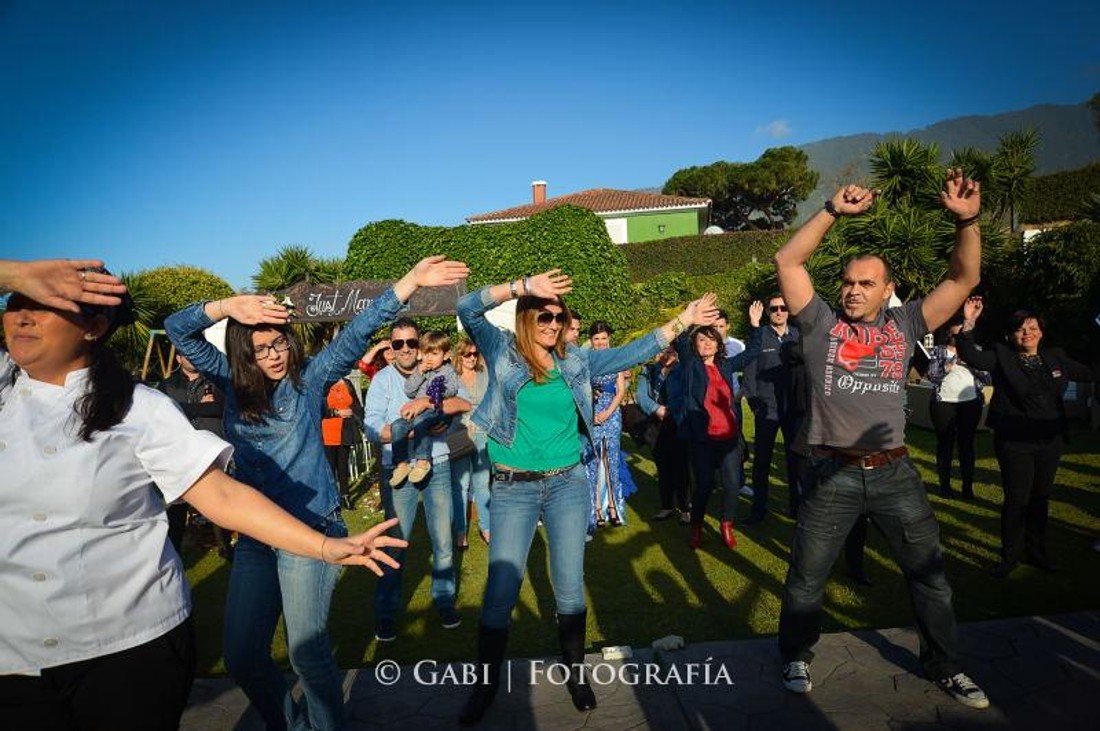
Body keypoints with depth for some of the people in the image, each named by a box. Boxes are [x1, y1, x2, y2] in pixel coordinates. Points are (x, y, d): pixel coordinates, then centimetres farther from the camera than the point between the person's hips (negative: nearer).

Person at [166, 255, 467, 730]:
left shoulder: (310, 377, -2)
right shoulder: (233, 382, 5)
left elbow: (357, 333, -13)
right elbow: (178, 329, -1)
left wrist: (411, 280, -22)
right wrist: (229, 307, -21)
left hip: (311, 530, -4)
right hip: (254, 535, 4)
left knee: (307, 651, 0)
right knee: (242, 657, 10)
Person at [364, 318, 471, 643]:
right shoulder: (382, 380, -1)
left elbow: (464, 403, -15)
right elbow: (372, 428, -11)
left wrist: (425, 402, -26)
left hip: (438, 467, 1)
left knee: (443, 540, 10)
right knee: (395, 542, 5)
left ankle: (444, 598, 29)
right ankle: (387, 611, 20)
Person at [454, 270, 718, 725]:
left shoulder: (575, 361, 5)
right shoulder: (502, 352, -2)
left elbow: (632, 353, 6)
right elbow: (469, 309, -14)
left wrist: (683, 321, 2)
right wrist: (524, 287, -23)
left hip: (568, 484, 2)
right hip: (513, 488, -2)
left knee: (569, 586, 11)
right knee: (500, 591, 3)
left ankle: (575, 672, 33)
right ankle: (487, 683, 24)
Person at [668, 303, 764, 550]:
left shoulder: (726, 365, 14)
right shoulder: (691, 364, 3)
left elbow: (752, 352, 20)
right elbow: (680, 341, -13)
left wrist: (754, 323, 12)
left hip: (729, 436, 4)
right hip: (701, 437, -4)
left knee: (732, 484, 3)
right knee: (704, 485, 2)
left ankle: (726, 526, 25)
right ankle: (696, 527, 24)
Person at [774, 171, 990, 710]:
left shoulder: (904, 325, 7)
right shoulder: (821, 324, 0)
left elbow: (963, 280, 3)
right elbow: (787, 261, -8)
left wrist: (967, 221, -11)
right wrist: (833, 211, -13)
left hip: (896, 472, 3)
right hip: (834, 474, -2)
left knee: (929, 574, 15)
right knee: (806, 578, 10)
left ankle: (944, 665, 37)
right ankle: (796, 656, 32)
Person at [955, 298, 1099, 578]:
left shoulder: (1055, 358, 7)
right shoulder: (1001, 356, -6)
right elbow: (971, 356, -22)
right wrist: (969, 323, -34)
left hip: (1050, 442, 5)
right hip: (1015, 443, -5)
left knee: (1041, 498, 15)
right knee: (1016, 499, 0)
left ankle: (1035, 550, 31)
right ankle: (1010, 555, 16)